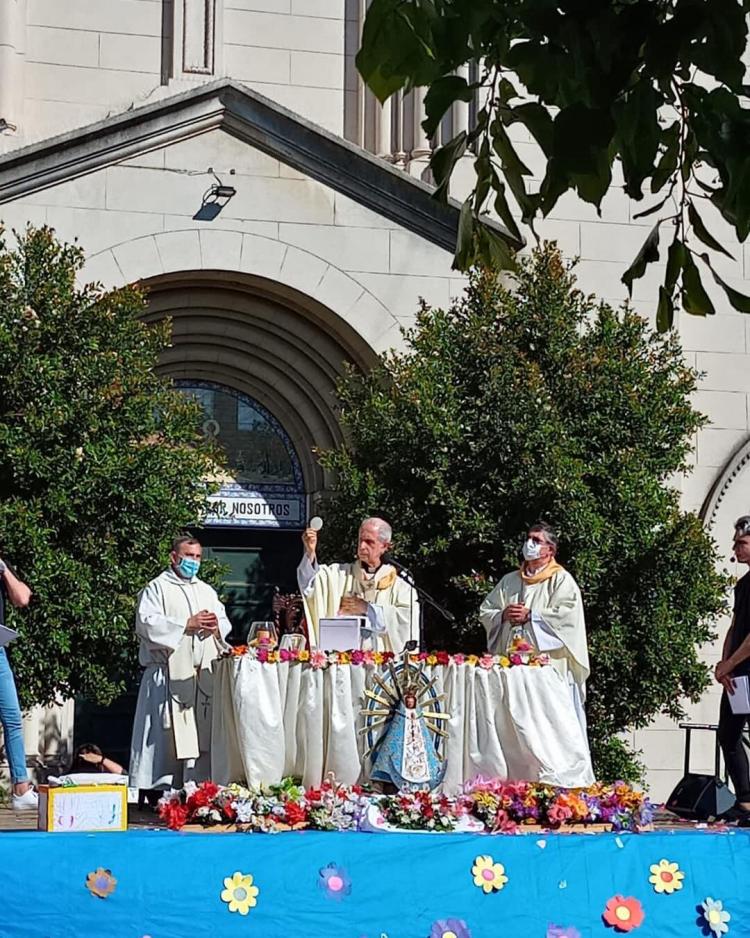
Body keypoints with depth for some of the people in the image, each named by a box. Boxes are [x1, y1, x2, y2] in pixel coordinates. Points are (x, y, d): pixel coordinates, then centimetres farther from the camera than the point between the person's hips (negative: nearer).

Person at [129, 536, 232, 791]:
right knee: (167, 739, -10)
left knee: (202, 736, 0)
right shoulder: (157, 588, 4)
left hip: (203, 676, 6)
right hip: (169, 674, -6)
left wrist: (216, 627, -7)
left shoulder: (207, 592, 23)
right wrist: (187, 624, -12)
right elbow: (146, 622, -10)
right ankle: (160, 788, -10)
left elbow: (225, 624, 18)